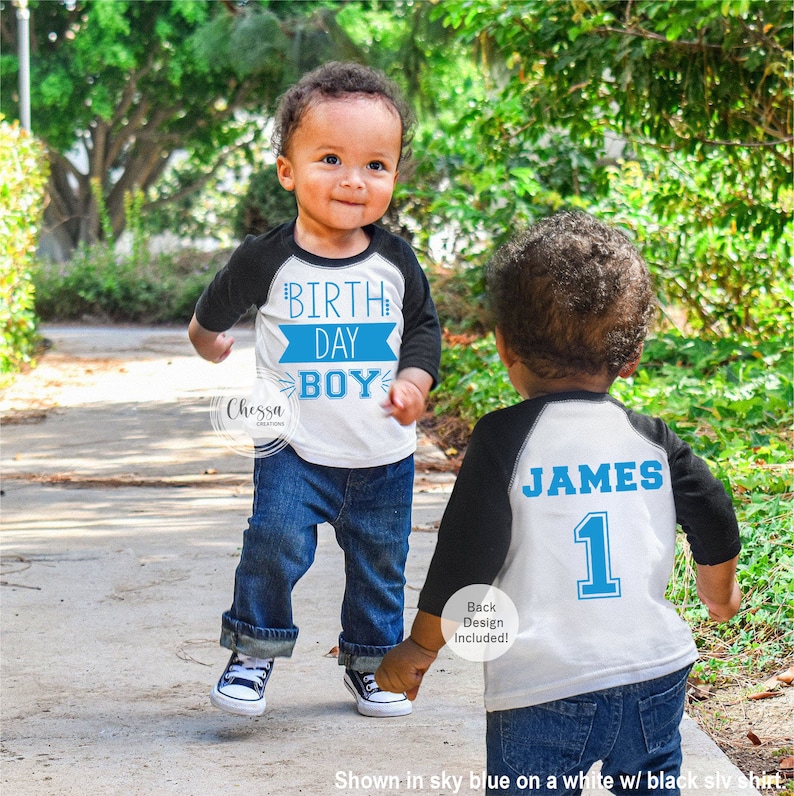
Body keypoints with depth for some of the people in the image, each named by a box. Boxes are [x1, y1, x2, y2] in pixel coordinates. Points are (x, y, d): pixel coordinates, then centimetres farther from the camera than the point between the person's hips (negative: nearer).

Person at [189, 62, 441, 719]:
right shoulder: (268, 259, -11)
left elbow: (425, 325, 10)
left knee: (380, 562, 12)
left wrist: (414, 380, -8)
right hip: (295, 448, -2)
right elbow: (218, 307, 10)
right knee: (276, 543, -17)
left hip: (384, 454, 3)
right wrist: (206, 337, 29)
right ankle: (254, 650, 2)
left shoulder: (396, 261, -4)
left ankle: (370, 660, 31)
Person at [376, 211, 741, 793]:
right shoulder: (652, 439, 3)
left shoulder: (503, 439, -8)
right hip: (655, 676, 4)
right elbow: (716, 524, 10)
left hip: (543, 690, -4)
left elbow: (466, 557, -9)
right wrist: (719, 590, 32)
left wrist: (421, 647, 5)